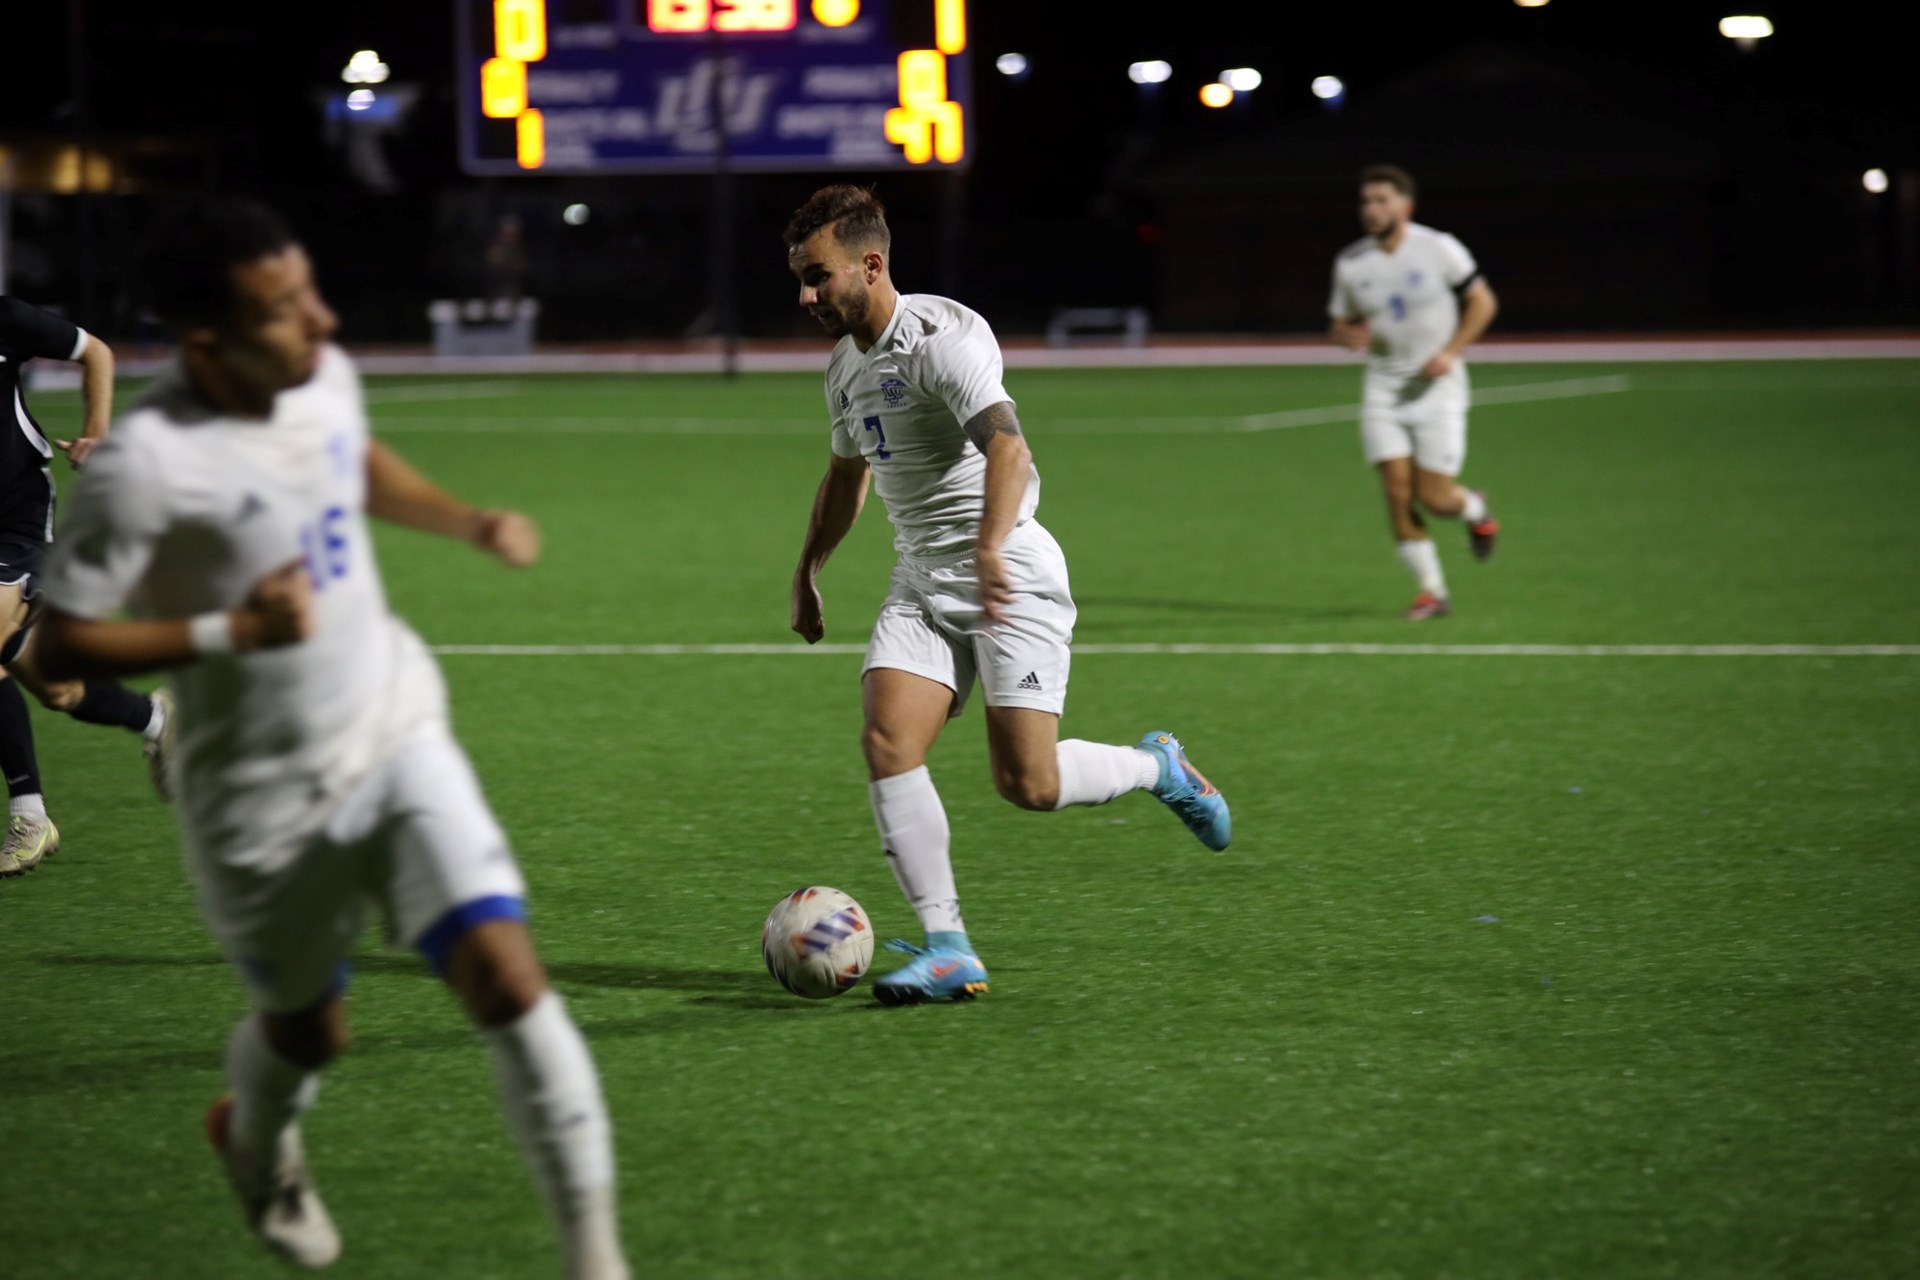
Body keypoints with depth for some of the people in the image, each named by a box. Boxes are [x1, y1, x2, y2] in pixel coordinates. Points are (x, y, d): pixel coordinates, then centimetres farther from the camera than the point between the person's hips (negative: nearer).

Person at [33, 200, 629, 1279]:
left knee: (505, 975, -14)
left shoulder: (324, 375, -5)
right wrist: (228, 632, -29)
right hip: (262, 797, -4)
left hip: (397, 736, 4)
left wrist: (472, 523, 6)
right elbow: (58, 645, -21)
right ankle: (255, 1137, 55)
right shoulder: (148, 463, -26)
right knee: (309, 1031, 15)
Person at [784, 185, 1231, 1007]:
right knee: (886, 745, -13)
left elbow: (1006, 447, -32)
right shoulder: (846, 364, 12)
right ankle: (949, 950, -12)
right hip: (922, 585, 8)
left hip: (1010, 580, -8)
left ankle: (1158, 769, 19)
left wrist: (990, 550, -47)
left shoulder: (941, 336, -17)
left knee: (1029, 784, -12)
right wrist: (808, 572, 33)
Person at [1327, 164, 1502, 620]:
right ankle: (1431, 591, 5)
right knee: (1398, 493, -7)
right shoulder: (1351, 263, 0)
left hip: (1437, 386, -3)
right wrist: (1350, 335, -14)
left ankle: (1476, 510, 30)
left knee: (1434, 498, -7)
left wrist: (1451, 352, -14)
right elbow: (1340, 323, 12)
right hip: (1384, 389, 3)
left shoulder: (1439, 249, -10)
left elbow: (1482, 302, -2)